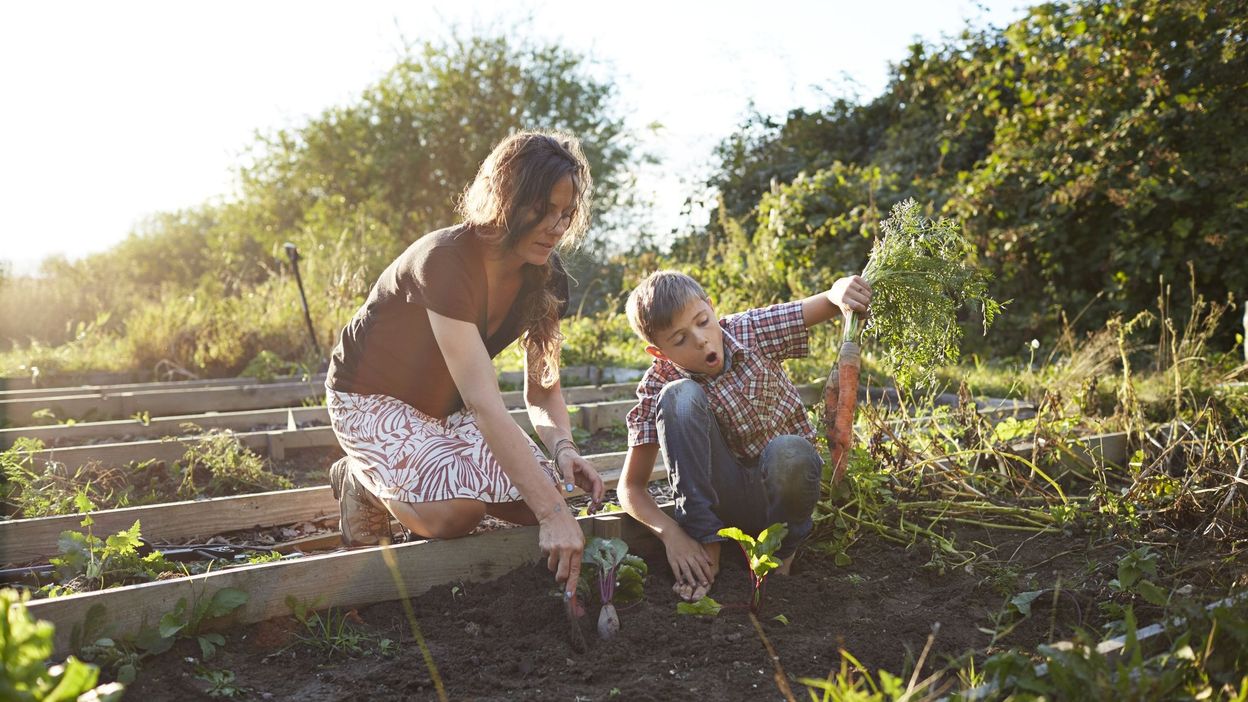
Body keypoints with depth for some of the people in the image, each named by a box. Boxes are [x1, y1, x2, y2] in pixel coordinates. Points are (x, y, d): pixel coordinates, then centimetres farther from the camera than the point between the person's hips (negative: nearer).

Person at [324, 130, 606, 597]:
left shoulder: (546, 279, -10)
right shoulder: (445, 260, -33)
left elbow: (542, 390, -5)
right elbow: (483, 403, -40)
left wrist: (562, 448, -29)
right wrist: (553, 514, -44)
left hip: (444, 407, 7)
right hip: (371, 398, -6)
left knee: (543, 494, -14)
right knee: (456, 512, -30)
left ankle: (443, 474, 13)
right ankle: (363, 481, 2)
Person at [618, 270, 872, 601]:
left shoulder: (751, 331, -11)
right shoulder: (659, 388, -12)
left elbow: (829, 302, -9)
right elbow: (631, 487, -9)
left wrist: (840, 291, -34)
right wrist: (671, 534, -26)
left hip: (783, 481, 1)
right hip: (729, 497, 0)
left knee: (789, 452, -39)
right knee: (680, 396, -26)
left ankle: (783, 550, -4)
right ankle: (706, 547, -19)